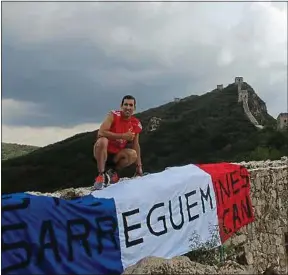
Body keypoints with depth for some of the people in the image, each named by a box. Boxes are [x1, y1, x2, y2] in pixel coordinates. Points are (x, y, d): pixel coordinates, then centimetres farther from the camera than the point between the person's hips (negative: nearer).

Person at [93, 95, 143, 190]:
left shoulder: (136, 124, -2)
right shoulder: (113, 115, -15)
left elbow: (135, 145, 6)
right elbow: (101, 133, -27)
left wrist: (139, 166, 5)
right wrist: (123, 136, -28)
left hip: (116, 155, 4)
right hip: (102, 152, -4)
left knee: (133, 154, -25)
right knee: (103, 141, -36)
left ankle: (113, 172, 1)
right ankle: (101, 175, -26)